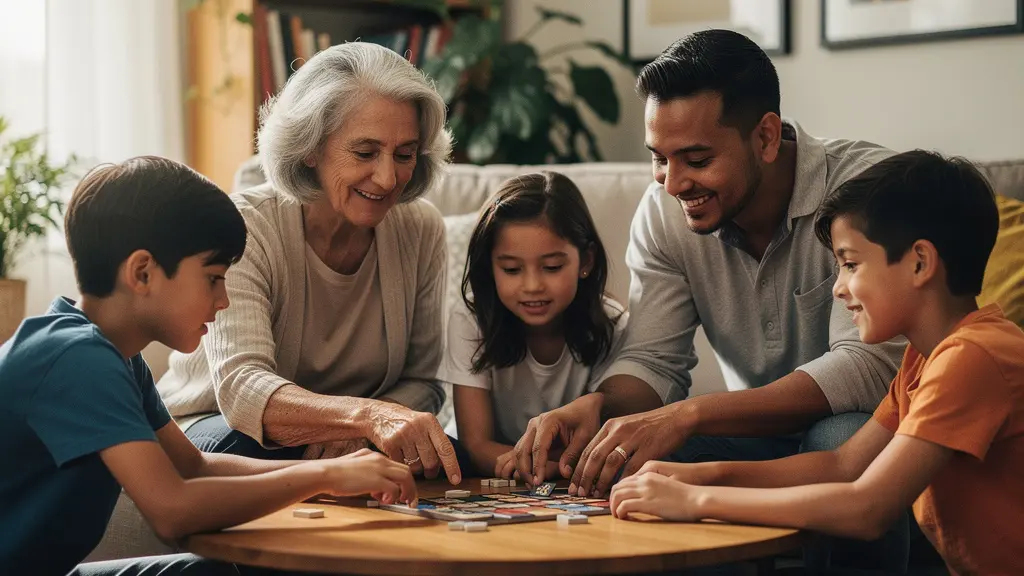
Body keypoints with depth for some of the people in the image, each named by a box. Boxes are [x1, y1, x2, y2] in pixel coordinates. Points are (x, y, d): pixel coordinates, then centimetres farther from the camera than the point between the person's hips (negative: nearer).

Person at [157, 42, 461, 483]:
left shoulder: (421, 230, -6)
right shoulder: (245, 228, -21)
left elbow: (421, 381, 0)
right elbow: (240, 388, -36)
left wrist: (356, 432, -24)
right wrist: (369, 415, -55)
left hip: (343, 445, 4)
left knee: (454, 458, -25)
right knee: (239, 451, -37)